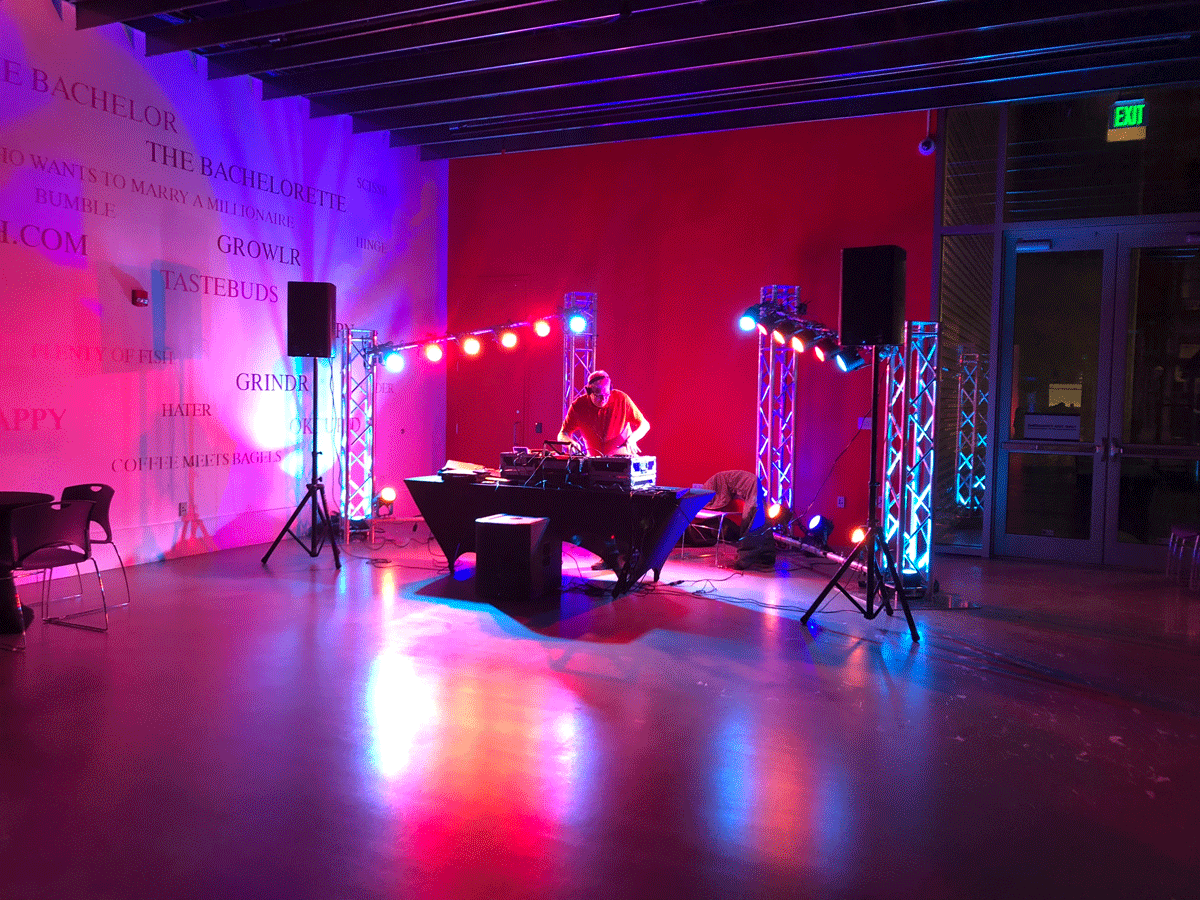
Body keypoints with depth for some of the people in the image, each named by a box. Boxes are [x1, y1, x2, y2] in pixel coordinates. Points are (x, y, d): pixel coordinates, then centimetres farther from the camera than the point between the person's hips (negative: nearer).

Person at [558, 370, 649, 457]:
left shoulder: (621, 399, -10)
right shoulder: (578, 406, -8)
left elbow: (644, 425, 0)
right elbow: (562, 435, 2)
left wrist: (631, 439, -19)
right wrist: (570, 443, -21)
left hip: (623, 457, -1)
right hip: (595, 459, 1)